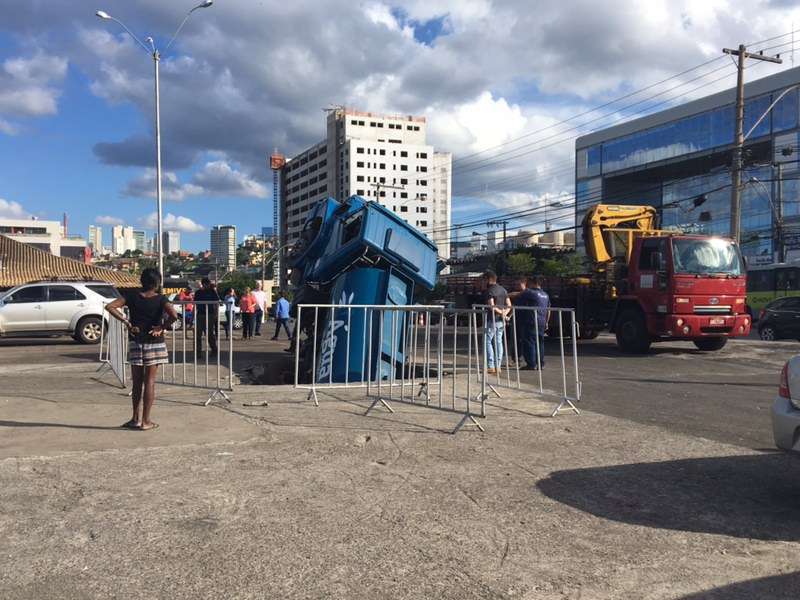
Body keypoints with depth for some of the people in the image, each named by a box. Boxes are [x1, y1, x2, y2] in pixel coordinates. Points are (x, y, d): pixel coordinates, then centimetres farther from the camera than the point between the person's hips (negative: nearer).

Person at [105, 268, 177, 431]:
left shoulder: (133, 297, 0)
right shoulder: (161, 299, -7)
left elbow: (110, 307, -9)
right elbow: (174, 315, -24)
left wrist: (126, 322, -6)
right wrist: (162, 327, -11)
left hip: (136, 342, 2)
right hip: (154, 343, -2)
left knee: (137, 382, 13)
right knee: (150, 382, 4)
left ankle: (136, 419, 18)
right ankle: (146, 421, 7)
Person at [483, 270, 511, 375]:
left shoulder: (489, 291, -11)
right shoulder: (503, 290, 14)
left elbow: (491, 306, -21)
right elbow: (509, 305, 11)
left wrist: (500, 312, -8)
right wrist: (504, 313, -2)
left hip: (492, 320, -8)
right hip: (501, 321, 8)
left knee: (488, 342, -2)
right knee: (498, 342, 10)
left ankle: (491, 366, -8)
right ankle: (498, 366, 11)